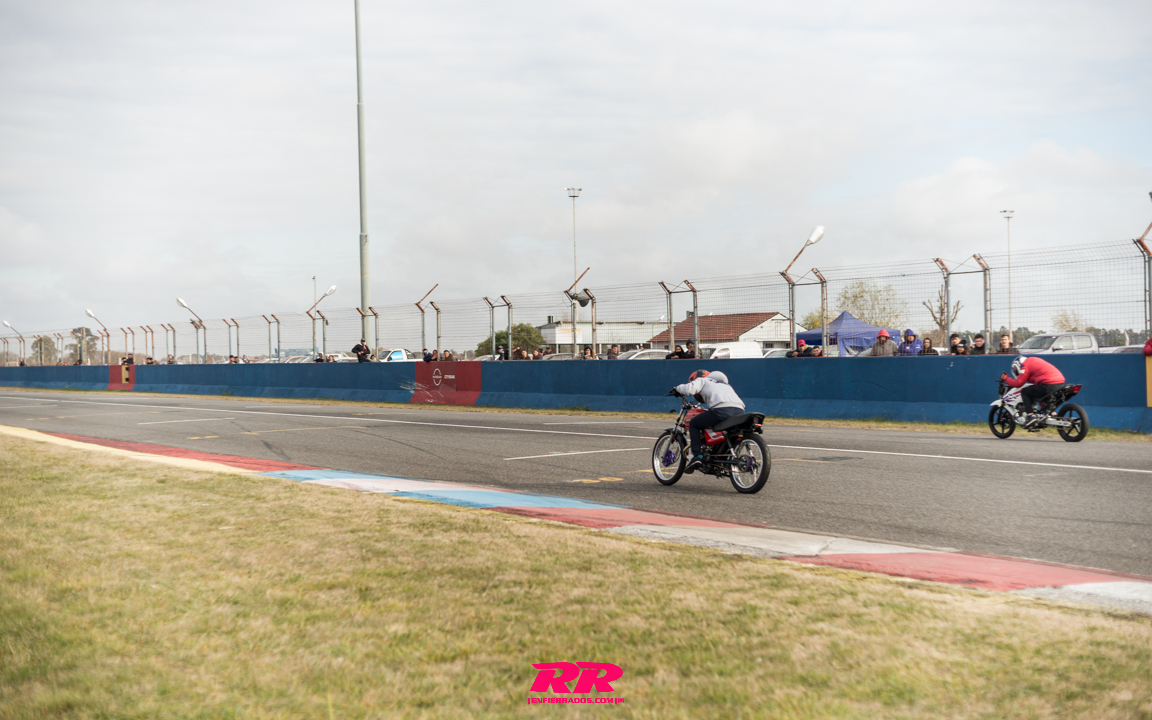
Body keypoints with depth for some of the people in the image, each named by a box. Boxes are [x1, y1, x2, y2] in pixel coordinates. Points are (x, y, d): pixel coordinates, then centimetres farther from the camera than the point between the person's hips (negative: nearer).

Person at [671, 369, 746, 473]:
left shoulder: (701, 380, 20)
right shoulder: (724, 384, 41)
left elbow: (690, 388, 1)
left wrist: (677, 389, 21)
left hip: (722, 410, -6)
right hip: (739, 411, 6)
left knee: (693, 424, 12)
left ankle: (697, 456, -1)